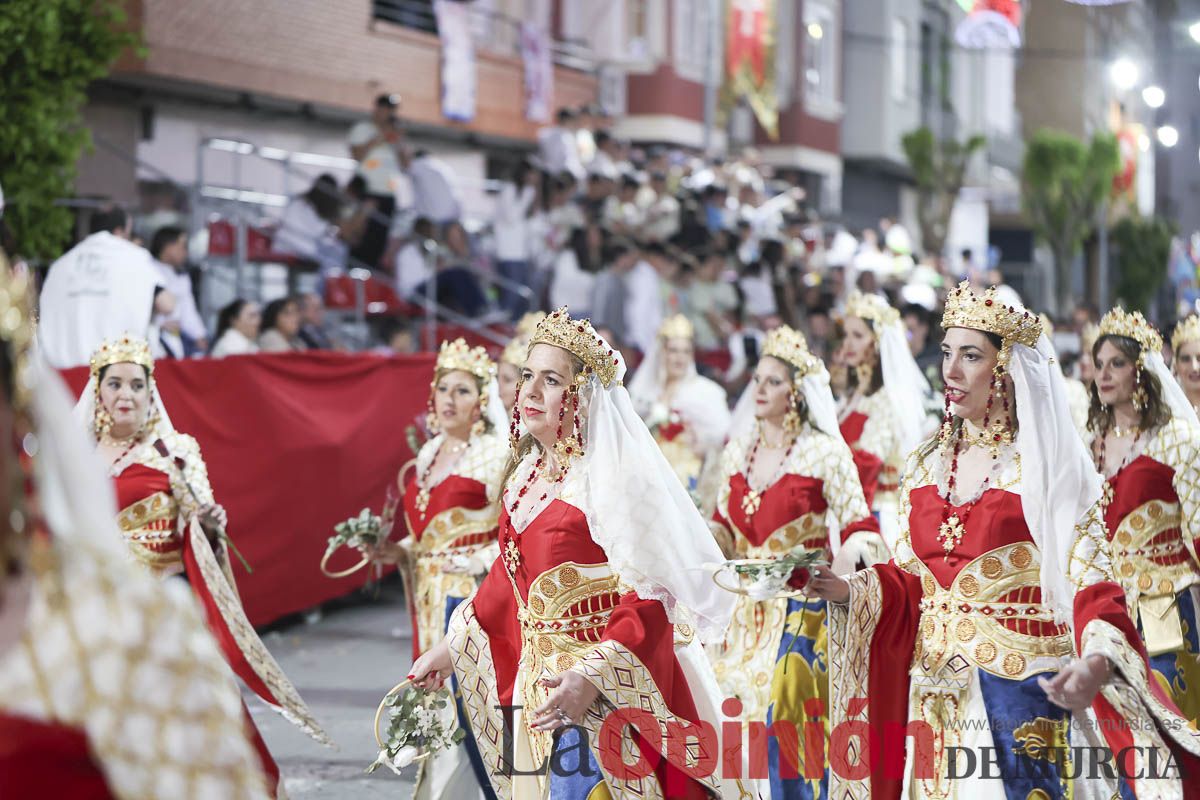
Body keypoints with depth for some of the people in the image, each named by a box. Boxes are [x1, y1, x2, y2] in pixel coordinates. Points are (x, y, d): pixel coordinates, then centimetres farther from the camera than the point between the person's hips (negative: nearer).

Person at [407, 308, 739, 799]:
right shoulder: (528, 473, 8)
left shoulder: (612, 476, -15)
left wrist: (591, 677, -29)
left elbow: (649, 596, -21)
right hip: (535, 681, 7)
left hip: (606, 689, -7)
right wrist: (451, 647, 20)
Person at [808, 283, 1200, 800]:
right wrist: (849, 592, -5)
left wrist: (1096, 663, -32)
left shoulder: (1051, 467, -7)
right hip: (935, 694, 5)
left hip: (1024, 697, -5)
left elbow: (1089, 585, -13)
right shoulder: (926, 466, 10)